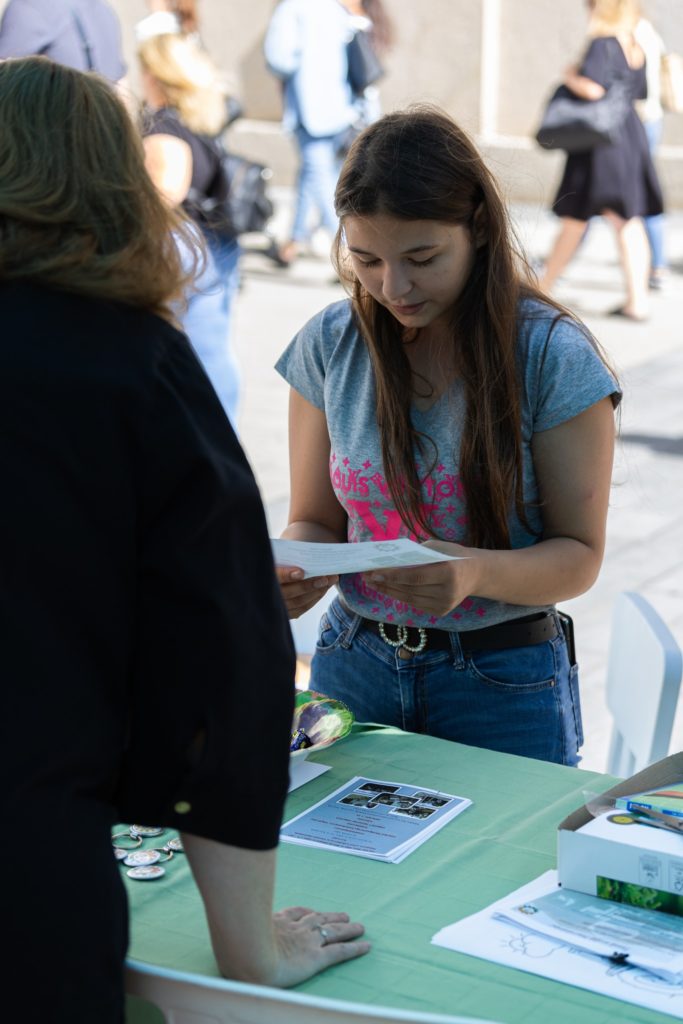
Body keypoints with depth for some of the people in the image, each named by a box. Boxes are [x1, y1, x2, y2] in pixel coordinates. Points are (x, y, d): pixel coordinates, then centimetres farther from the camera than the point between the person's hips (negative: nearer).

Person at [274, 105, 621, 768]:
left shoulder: (554, 357, -13)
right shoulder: (328, 346, -3)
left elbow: (578, 556, -10)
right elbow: (315, 521, 3)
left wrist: (478, 573, -30)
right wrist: (296, 571, -20)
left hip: (505, 686, -3)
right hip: (355, 663, 3)